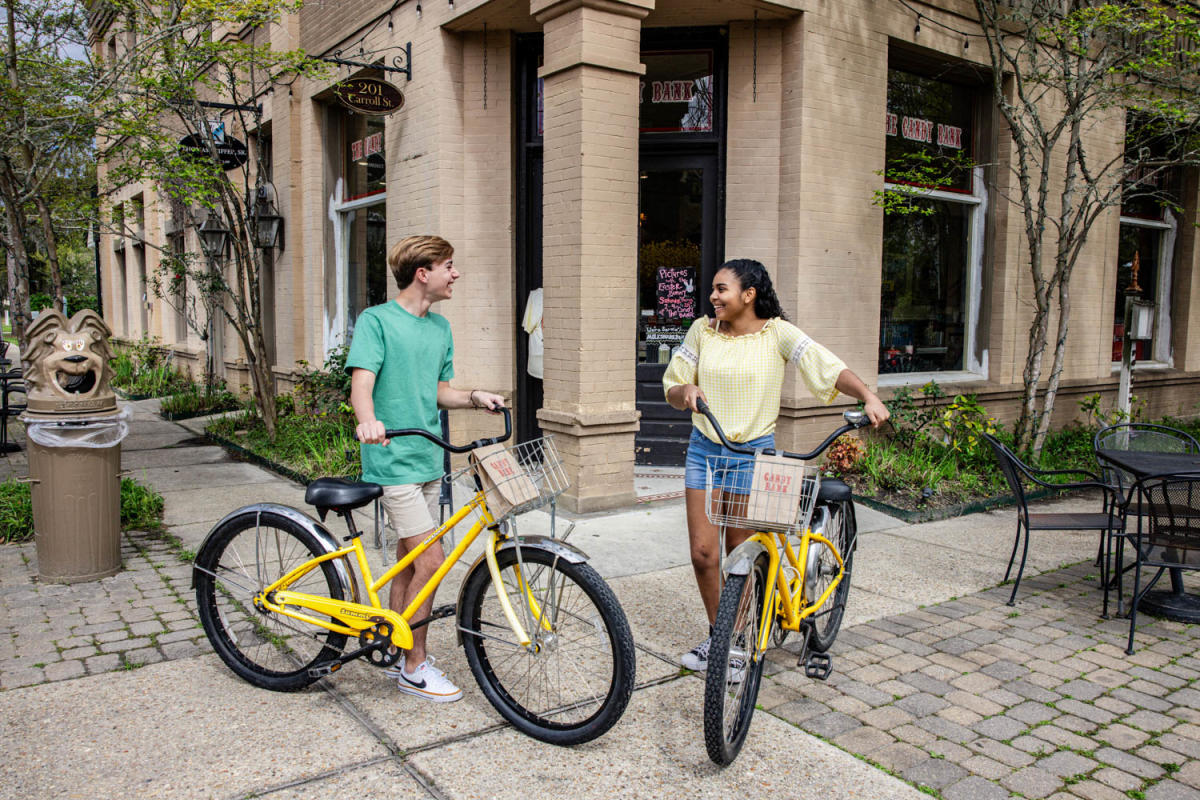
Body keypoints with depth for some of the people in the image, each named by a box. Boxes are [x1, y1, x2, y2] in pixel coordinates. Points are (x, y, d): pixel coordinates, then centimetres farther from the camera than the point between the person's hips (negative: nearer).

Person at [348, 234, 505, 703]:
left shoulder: (440, 328, 13)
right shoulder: (376, 320, -8)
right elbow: (361, 384, -19)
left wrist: (475, 397, 0)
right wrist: (368, 420, -39)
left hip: (428, 458, 8)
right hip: (392, 459, -7)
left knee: (409, 559, 14)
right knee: (431, 560, -9)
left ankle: (398, 654, 28)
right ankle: (414, 667, 7)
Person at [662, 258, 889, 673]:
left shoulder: (777, 334, -6)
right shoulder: (702, 331, 2)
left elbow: (829, 367, -16)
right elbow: (672, 389, 6)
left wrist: (868, 396, -31)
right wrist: (686, 392, -16)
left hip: (754, 453, -3)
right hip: (705, 450, 3)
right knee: (702, 551, 2)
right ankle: (716, 634, 26)